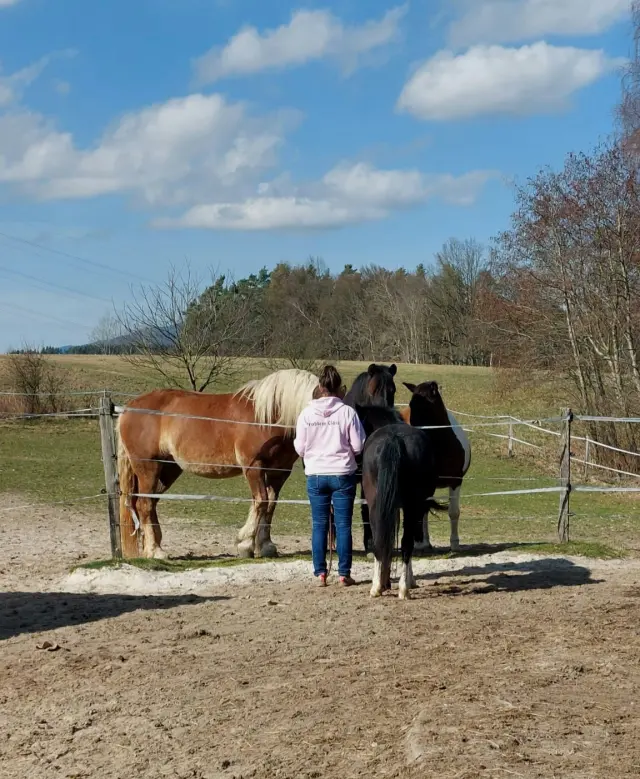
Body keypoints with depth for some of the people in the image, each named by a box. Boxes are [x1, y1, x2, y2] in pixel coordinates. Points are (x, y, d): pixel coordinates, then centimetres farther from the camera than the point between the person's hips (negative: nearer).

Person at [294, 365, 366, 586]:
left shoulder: (307, 413, -5)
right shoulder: (347, 412, -10)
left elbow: (300, 447, -1)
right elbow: (358, 446, -9)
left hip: (315, 475, 1)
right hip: (343, 475, -1)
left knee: (319, 525, 9)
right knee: (343, 524, 6)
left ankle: (320, 574, 9)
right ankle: (344, 574, 8)